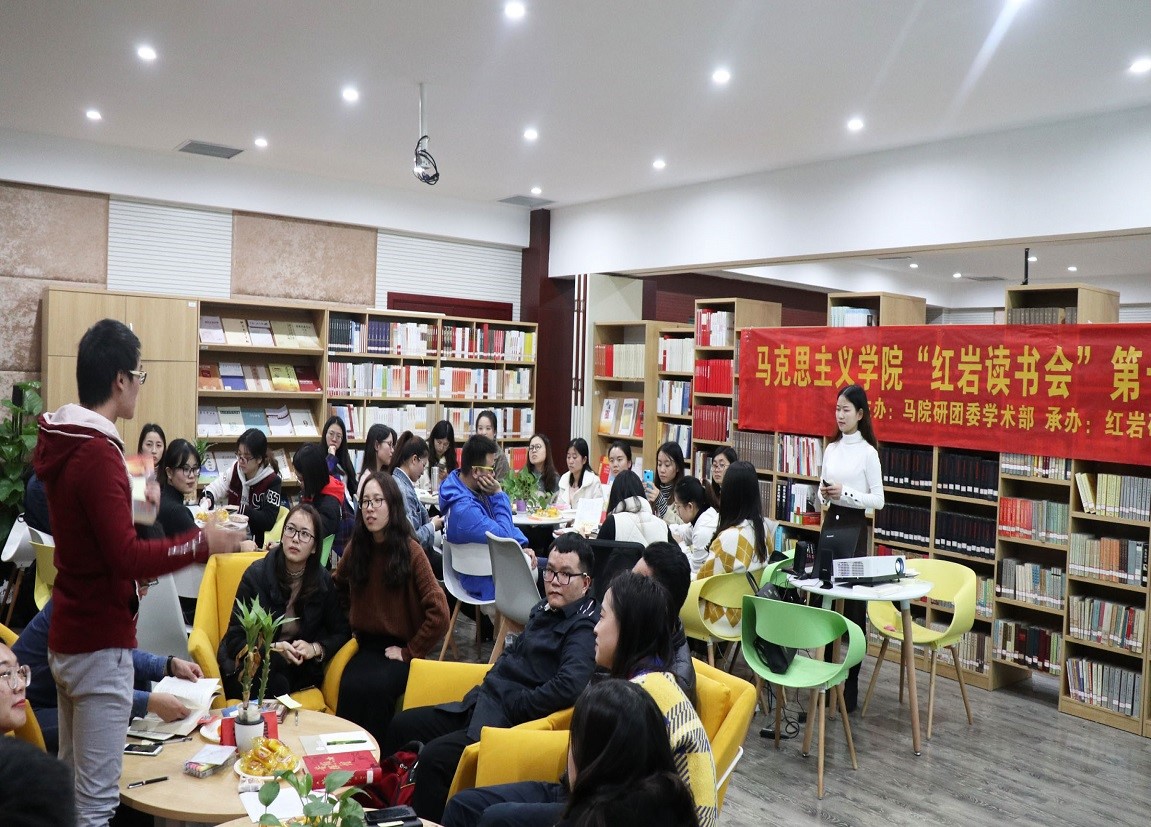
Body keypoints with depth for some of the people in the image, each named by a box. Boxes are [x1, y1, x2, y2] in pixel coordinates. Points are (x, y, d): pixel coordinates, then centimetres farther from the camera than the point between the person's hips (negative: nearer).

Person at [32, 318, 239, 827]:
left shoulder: (61, 442, 7)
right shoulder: (97, 452, -22)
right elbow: (129, 560, -25)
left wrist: (133, 507, 22)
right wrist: (203, 542, -16)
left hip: (67, 636, 10)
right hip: (100, 643, -10)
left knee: (70, 783, 22)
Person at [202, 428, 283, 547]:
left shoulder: (272, 481, -15)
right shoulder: (236, 468, -1)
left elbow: (269, 521, -19)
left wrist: (241, 510, -23)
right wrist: (209, 498, -12)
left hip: (254, 539, -5)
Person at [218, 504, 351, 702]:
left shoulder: (323, 581, -1)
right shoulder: (256, 574, -7)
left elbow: (341, 632, 5)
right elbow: (235, 638, -6)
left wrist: (314, 648, -15)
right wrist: (273, 648, -22)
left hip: (297, 666, 1)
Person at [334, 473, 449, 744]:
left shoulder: (410, 551, -12)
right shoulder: (355, 547, 2)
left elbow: (438, 613, -14)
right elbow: (339, 591, 23)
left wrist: (409, 652, -11)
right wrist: (351, 625, 11)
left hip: (400, 648, -3)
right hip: (366, 645, 3)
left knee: (374, 687, -32)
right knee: (349, 687, -28)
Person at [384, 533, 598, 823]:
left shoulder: (584, 627, -16)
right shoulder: (544, 609, 12)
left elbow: (569, 687, -30)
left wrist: (514, 706, -20)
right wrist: (487, 686, 12)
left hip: (509, 721, -10)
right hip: (479, 704, 10)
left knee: (434, 756, -27)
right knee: (400, 725, 13)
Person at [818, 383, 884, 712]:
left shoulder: (868, 452, -7)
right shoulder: (831, 448, 10)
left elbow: (878, 500, -8)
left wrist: (845, 493, -19)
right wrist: (823, 495, -6)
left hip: (854, 526, -5)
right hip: (830, 522, 6)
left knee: (853, 602, -3)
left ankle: (851, 683, 5)